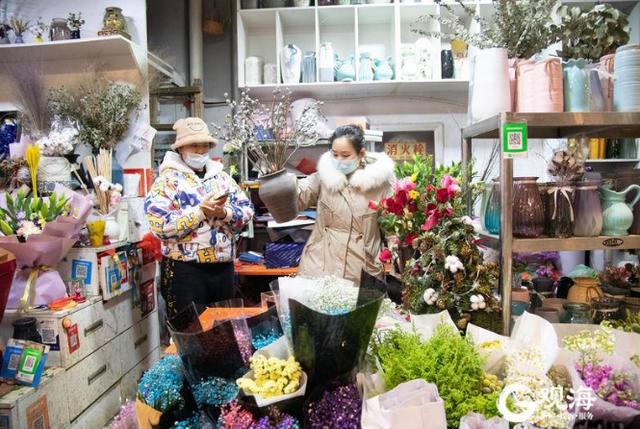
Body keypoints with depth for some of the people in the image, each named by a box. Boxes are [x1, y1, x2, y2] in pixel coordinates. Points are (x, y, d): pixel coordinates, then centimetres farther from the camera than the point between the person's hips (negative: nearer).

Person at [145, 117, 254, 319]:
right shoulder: (168, 181, -4)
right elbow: (161, 226, -16)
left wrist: (224, 213, -15)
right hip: (185, 269, -5)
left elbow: (247, 210, 4)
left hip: (223, 267, 5)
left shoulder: (223, 177, 11)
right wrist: (201, 212, -19)